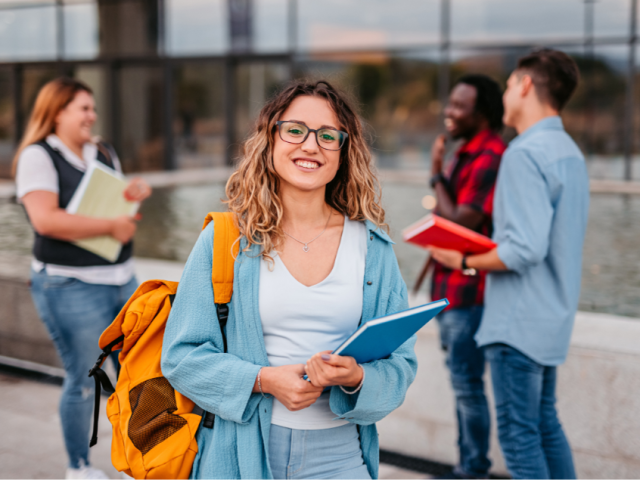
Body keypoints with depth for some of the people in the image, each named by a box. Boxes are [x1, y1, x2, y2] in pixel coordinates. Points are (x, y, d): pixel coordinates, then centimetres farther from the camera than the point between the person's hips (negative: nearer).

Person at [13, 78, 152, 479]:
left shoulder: (104, 154, 14)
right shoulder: (38, 156, -8)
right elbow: (46, 219, -22)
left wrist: (137, 193, 1)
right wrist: (111, 226, -18)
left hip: (122, 279, 7)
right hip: (72, 286, -7)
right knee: (83, 380, 1)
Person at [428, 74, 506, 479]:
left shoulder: (491, 158, -17)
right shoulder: (467, 153, 15)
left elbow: (461, 223, -21)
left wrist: (437, 175, -12)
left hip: (470, 290, -10)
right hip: (450, 289, 10)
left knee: (468, 384, -2)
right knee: (462, 381, 16)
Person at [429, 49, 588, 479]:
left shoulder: (525, 154, -19)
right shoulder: (569, 151, 12)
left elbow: (525, 249, -26)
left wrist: (463, 261, -12)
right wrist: (484, 245, 15)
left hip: (519, 321, -10)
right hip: (553, 314, 10)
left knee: (519, 433, -1)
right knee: (545, 424, 19)